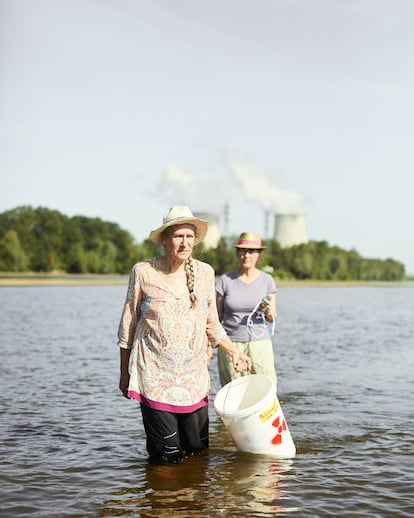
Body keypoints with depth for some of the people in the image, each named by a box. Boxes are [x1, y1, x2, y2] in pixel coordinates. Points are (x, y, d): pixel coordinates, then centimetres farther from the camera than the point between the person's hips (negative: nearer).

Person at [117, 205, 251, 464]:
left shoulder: (205, 273, 5)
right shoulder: (143, 272, -4)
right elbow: (128, 325, 3)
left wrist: (233, 351, 7)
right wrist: (124, 373, 5)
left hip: (194, 376, 4)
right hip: (155, 375, -3)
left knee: (198, 450, 8)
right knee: (167, 457, -4)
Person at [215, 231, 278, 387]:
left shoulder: (266, 280, 6)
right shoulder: (225, 280, 3)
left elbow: (273, 318, 9)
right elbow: (217, 315, 8)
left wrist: (267, 311, -13)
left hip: (260, 342, 1)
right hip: (231, 344, -1)